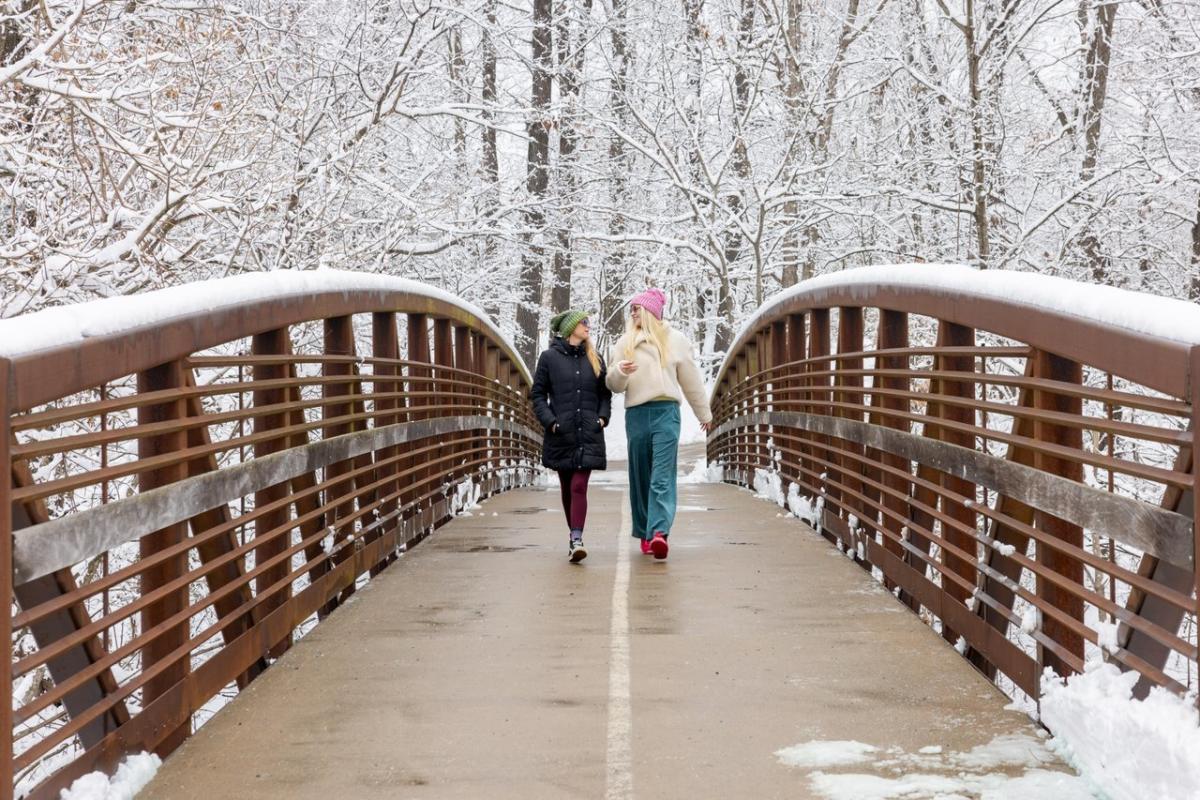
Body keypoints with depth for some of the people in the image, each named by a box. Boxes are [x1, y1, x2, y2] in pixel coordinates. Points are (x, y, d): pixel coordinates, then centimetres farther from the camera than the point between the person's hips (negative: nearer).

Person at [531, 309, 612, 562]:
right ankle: (575, 536, 23)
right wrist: (549, 421, -8)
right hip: (560, 435, 0)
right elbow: (538, 394, 4)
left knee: (579, 487, -12)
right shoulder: (549, 358, 3)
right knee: (567, 489, 9)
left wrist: (603, 417, 2)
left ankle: (576, 540, -20)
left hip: (589, 435, 1)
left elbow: (605, 393, 18)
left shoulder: (595, 359, 12)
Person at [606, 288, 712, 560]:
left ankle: (658, 532, -24)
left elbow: (691, 379, 16)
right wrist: (620, 371, -13)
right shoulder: (625, 343, 13)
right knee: (640, 477, 6)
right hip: (636, 414, 3)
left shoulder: (674, 340, 10)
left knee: (662, 477, -13)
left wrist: (704, 414, 22)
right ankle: (645, 533, 15)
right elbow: (614, 385, 10)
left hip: (666, 412, -3)